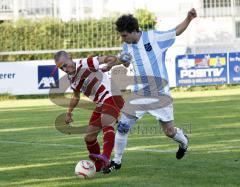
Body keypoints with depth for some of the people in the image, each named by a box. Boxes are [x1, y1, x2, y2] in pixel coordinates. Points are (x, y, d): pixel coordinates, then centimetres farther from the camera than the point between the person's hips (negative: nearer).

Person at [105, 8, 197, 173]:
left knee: (169, 131, 0)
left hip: (160, 94, -3)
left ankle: (183, 142, 36)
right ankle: (117, 161, 8)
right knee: (122, 126, -7)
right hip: (140, 95, 3)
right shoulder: (127, 47, 2)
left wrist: (188, 19, -12)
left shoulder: (154, 37, -10)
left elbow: (176, 32, 2)